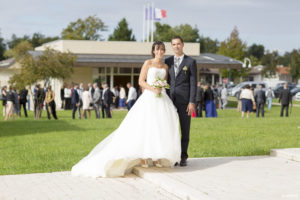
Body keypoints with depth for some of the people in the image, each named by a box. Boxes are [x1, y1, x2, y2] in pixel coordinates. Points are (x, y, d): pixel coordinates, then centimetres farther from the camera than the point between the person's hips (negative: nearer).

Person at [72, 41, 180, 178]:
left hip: (163, 99, 4)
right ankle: (143, 157, -11)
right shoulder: (148, 63, 4)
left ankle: (156, 157, 0)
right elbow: (141, 81, -1)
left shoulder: (165, 67, 17)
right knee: (145, 125, -13)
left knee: (161, 127, -4)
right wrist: (153, 89, -15)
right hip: (149, 98, -4)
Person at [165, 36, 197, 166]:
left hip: (184, 101, -3)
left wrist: (192, 102, -11)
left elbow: (193, 83, -3)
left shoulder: (191, 62, 1)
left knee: (185, 130, 2)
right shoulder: (168, 61, 12)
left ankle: (183, 157, 10)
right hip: (170, 100, 3)